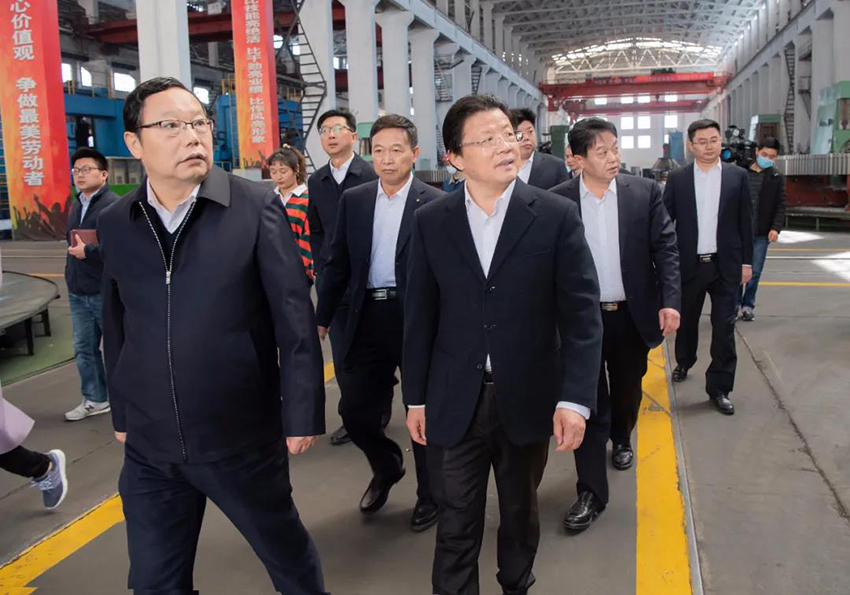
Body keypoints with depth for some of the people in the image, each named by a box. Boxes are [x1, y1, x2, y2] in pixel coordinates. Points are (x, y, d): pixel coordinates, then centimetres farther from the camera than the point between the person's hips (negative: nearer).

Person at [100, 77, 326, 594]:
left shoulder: (258, 208, -10)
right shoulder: (115, 224, 2)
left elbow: (295, 320, -9)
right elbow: (117, 329, 10)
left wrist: (302, 413, -9)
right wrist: (122, 413, 15)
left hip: (243, 437, -3)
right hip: (149, 445, 4)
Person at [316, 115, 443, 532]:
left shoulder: (434, 203, -6)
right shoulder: (353, 200, 6)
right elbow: (339, 264, 10)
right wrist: (322, 318, 9)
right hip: (368, 319, 4)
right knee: (354, 410, 8)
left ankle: (429, 494, 31)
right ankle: (387, 467, 38)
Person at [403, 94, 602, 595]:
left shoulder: (557, 216, -6)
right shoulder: (431, 222, -1)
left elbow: (582, 313, -8)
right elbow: (420, 316, 3)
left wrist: (576, 398, -14)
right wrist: (415, 397, 5)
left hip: (528, 400, 0)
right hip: (454, 403, 0)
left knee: (521, 512, 21)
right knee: (456, 525, 10)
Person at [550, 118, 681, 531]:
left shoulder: (645, 192, -2)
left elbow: (666, 248, -2)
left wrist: (669, 300, -12)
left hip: (633, 315, 2)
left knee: (628, 389, 20)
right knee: (588, 401, 0)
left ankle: (621, 439, 51)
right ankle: (591, 491, 8)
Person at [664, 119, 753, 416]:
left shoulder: (738, 176, 2)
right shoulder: (677, 179, 0)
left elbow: (745, 221, 4)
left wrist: (747, 261, 3)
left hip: (726, 266, 0)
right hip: (689, 265, 1)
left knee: (724, 328, -1)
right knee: (686, 321, 16)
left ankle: (719, 388, 9)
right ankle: (684, 363, 42)